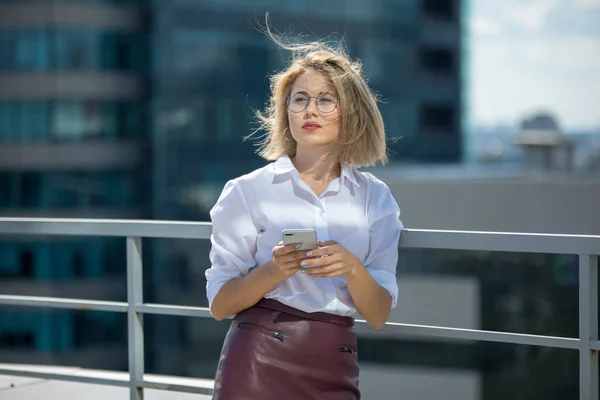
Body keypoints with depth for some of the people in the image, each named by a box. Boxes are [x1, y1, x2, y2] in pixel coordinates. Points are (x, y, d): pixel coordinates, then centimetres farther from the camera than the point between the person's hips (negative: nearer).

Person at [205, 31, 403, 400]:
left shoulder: (375, 198, 4)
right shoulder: (248, 191, -2)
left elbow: (379, 315, 2)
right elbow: (220, 305, -3)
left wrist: (353, 269, -17)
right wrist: (274, 271, -20)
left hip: (335, 370, 2)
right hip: (260, 364, -2)